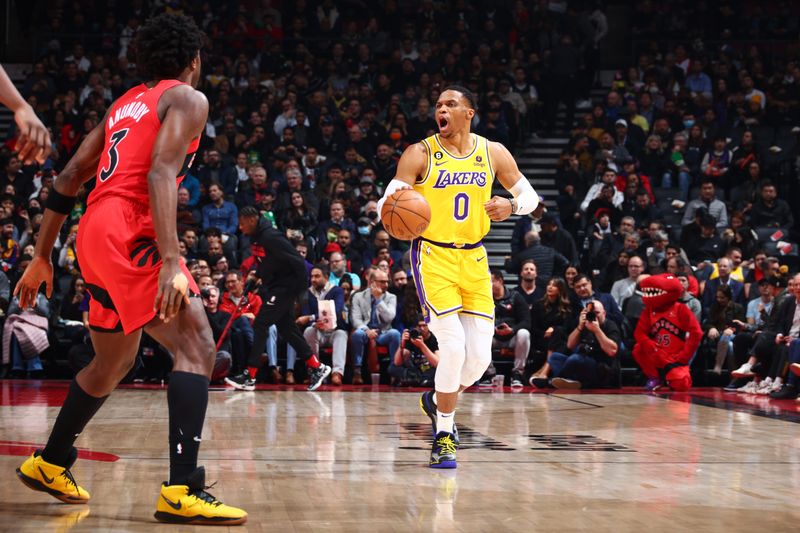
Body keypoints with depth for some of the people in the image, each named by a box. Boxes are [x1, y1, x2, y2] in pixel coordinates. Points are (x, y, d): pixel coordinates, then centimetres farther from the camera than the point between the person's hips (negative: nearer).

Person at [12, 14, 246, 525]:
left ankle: (49, 464, 39)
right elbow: (160, 172, -17)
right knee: (197, 347, -13)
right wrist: (171, 263, -26)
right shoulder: (187, 98, 1)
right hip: (130, 231, -9)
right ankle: (183, 491, -26)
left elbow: (70, 179, 23)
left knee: (114, 362, 26)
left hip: (97, 234, 9)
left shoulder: (127, 103, 25)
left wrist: (42, 257, 28)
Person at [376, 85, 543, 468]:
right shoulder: (420, 154, -7)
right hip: (433, 256, -4)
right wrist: (389, 207, -39)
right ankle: (444, 436, 2)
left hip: (473, 258, 4)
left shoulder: (493, 153, 3)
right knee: (453, 348, -16)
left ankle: (437, 402, 30)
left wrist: (511, 206, -15)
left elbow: (532, 199, 8)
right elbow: (389, 202, -14)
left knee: (480, 356, -1)